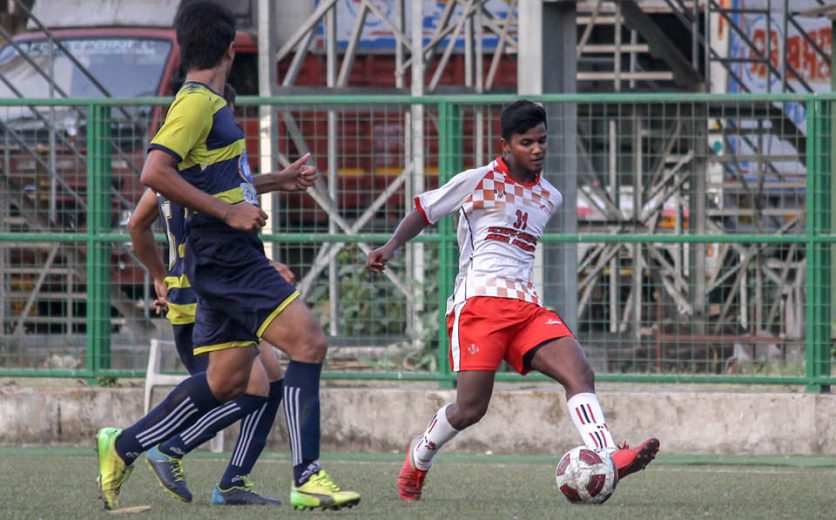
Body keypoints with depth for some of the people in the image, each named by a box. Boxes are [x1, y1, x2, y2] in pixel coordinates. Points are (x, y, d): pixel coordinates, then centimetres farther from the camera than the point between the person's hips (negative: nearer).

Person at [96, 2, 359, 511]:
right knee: (308, 341, -16)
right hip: (226, 255, -10)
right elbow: (155, 172, -23)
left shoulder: (209, 103, 18)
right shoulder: (197, 102, -12)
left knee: (228, 381, 10)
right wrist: (227, 212, -21)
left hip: (229, 259, 10)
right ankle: (307, 479, -19)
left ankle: (124, 446, 18)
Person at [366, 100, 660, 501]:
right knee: (470, 410, -10)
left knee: (579, 373, -20)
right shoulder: (478, 181, 2)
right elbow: (424, 211, 9)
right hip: (478, 302, -5)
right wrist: (391, 247, -5)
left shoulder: (549, 197, 17)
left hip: (526, 309, 5)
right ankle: (421, 454, 20)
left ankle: (605, 458, -37)